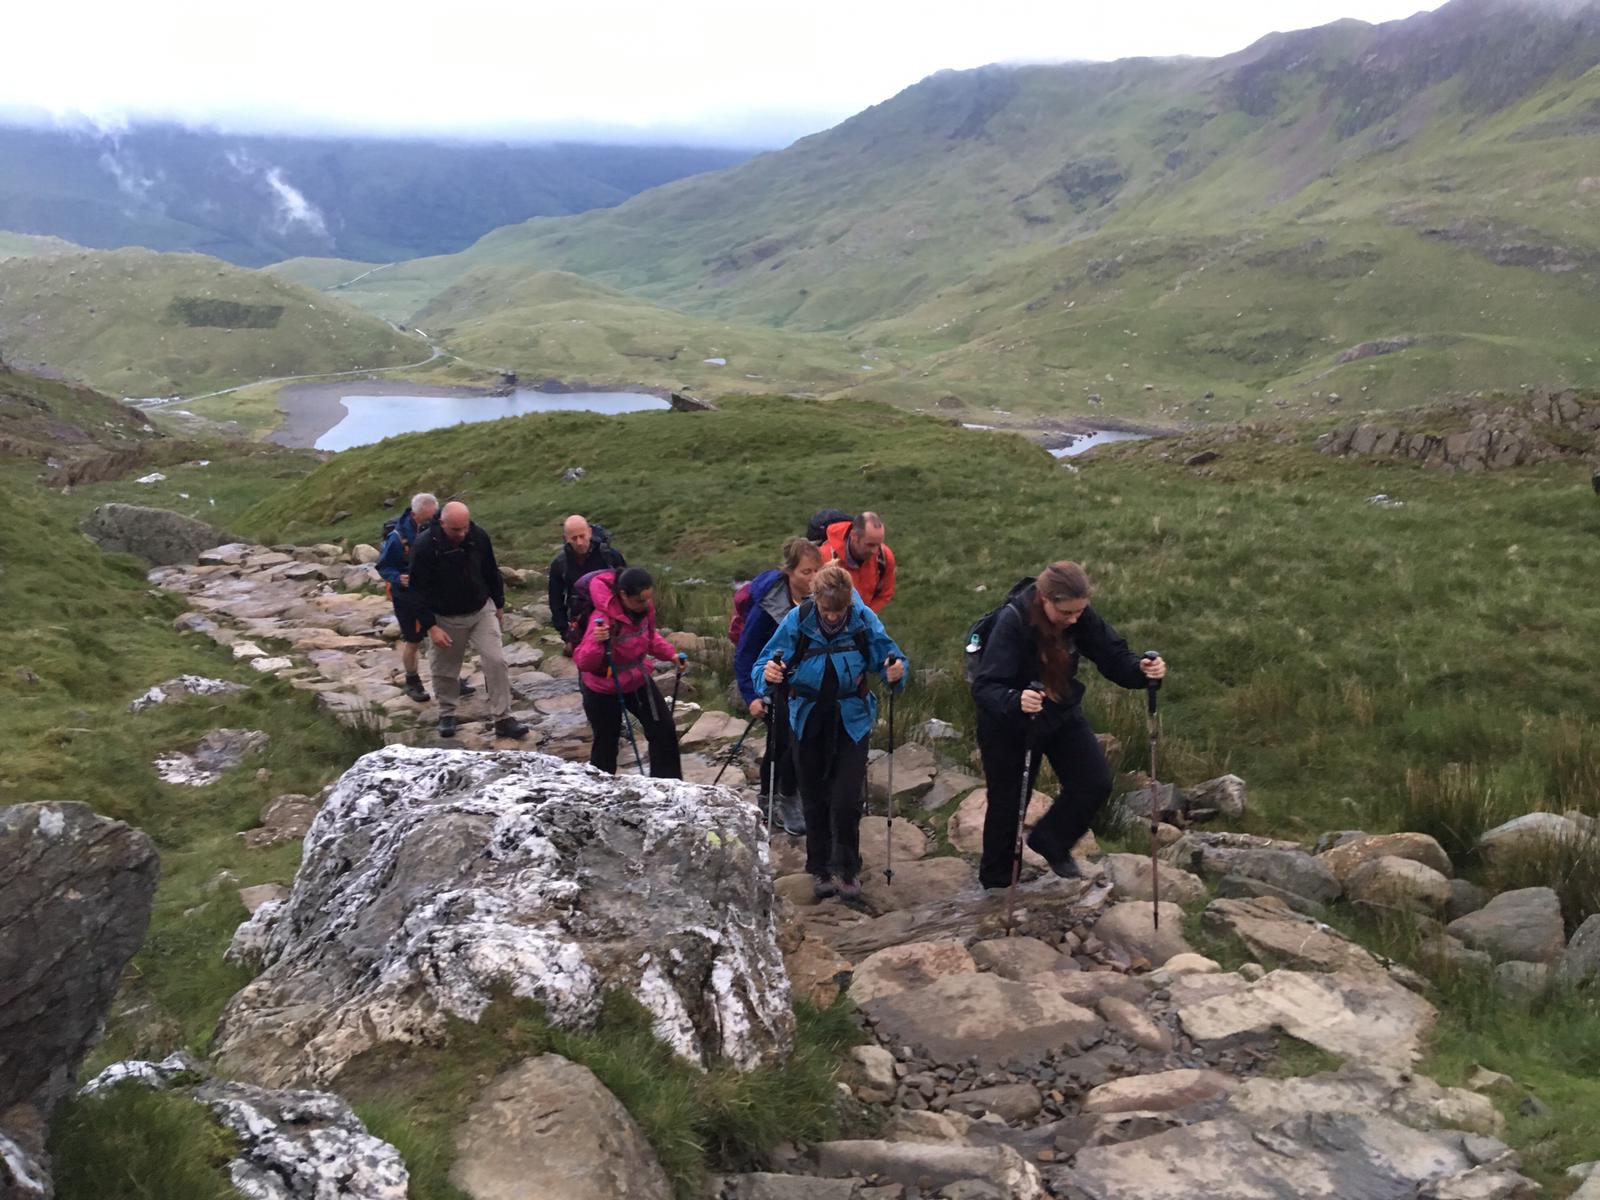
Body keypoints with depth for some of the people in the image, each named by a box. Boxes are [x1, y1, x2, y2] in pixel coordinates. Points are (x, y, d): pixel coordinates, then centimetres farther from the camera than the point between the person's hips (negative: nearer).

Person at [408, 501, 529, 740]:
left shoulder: (478, 537, -11)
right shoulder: (425, 546, -21)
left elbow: (491, 572, 5)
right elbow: (418, 589, -15)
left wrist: (499, 605, 13)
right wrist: (431, 626, -17)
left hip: (481, 611, 2)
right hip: (446, 619, -2)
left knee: (496, 661, -8)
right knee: (445, 669, 12)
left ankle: (503, 719, -1)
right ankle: (447, 714, 35)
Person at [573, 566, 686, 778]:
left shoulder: (645, 606, -11)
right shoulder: (604, 618, -32)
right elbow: (582, 663, -32)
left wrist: (669, 653, -3)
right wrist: (596, 642, -50)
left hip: (638, 680, 6)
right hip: (603, 689, -6)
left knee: (664, 731, 7)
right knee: (606, 742, 7)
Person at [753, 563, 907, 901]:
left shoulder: (864, 620, -13)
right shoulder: (797, 620, -15)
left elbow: (888, 656, -7)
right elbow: (764, 663, -15)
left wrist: (896, 670, -30)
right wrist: (768, 674, -38)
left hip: (852, 720, -1)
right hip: (809, 721, 1)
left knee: (846, 800, -6)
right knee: (815, 800, 12)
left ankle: (847, 868, 17)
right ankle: (819, 868, 31)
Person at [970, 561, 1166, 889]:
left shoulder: (1080, 617, -17)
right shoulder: (1012, 622, -33)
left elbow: (1112, 656, -12)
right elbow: (984, 687, -37)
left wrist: (1141, 668, -33)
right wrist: (1015, 701, -57)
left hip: (1061, 714, 5)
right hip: (1009, 724, -5)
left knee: (1096, 783, -2)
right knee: (1008, 803, 7)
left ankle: (1050, 841, 25)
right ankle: (994, 883, 30)